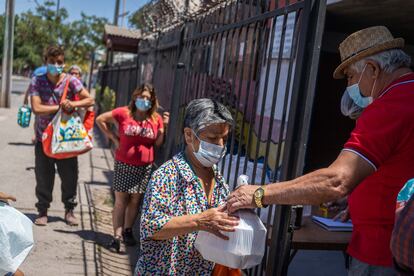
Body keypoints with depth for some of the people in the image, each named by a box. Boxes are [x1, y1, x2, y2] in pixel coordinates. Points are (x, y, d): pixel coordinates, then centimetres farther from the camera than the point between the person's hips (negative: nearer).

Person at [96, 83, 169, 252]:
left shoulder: (156, 119, -1)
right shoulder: (123, 113, -7)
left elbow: (158, 143, 2)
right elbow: (100, 120, 2)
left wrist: (164, 127, -12)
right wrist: (113, 137, -3)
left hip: (145, 166, 2)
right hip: (123, 164, -2)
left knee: (135, 200, 12)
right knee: (121, 200, 1)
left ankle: (127, 230, 28)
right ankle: (117, 236, 5)